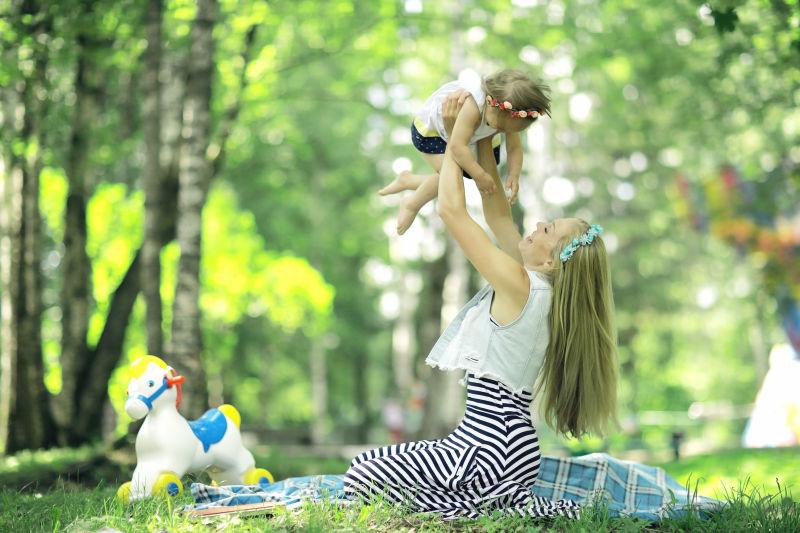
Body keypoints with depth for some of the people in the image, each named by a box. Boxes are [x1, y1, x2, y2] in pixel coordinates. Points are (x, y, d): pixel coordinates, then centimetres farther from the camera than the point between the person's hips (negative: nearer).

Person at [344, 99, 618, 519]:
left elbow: (451, 210, -16)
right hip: (508, 443, 10)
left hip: (492, 449, -10)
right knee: (372, 466, 22)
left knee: (361, 478, -5)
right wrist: (481, 140, 15)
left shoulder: (518, 285, -18)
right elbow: (497, 212, 15)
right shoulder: (538, 283, 6)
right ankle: (513, 502, 11)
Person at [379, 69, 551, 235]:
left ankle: (407, 180, 32)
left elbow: (514, 147, -17)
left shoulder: (509, 114, -25)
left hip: (455, 131, 7)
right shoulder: (472, 107, -47)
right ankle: (412, 205, 3)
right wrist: (480, 175, -44)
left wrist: (514, 176, -32)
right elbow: (457, 146, -49)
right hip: (428, 128, -7)